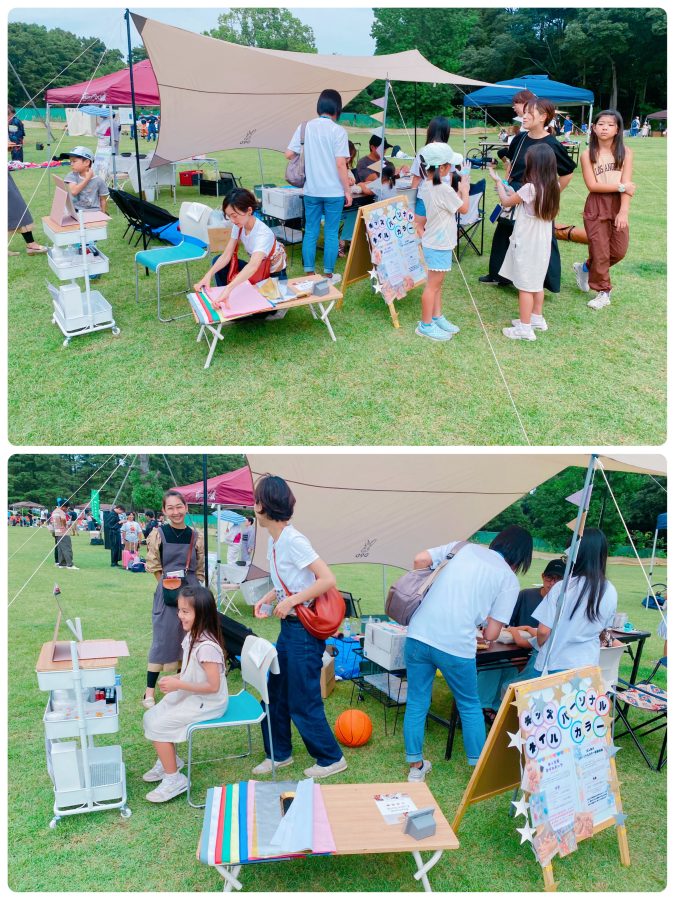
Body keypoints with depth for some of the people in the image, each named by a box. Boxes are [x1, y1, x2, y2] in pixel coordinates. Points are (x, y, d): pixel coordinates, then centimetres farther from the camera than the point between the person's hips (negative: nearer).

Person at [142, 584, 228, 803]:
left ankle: (174, 779, 2)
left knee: (158, 725, -13)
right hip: (189, 696, 9)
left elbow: (213, 686, -28)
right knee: (150, 717, 8)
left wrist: (178, 685, -25)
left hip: (206, 704, -9)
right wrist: (175, 678, -2)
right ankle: (170, 760, 28)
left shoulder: (207, 646, -29)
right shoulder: (192, 637, 0)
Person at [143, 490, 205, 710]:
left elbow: (200, 569, 9)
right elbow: (153, 566, 0)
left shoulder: (195, 536, 2)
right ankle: (149, 692, 9)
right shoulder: (158, 534, -5)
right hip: (166, 595, -3)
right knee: (162, 641, -1)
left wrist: (192, 588, 2)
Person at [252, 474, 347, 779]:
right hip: (289, 626, 9)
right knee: (275, 694, 17)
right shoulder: (273, 540, 6)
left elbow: (327, 579, -26)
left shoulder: (293, 540, -22)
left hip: (305, 628, -9)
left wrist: (291, 601, -24)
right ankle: (279, 754, 35)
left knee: (302, 702, 2)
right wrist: (267, 599, 3)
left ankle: (331, 759, 21)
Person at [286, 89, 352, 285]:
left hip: (311, 190, 4)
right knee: (331, 233, 6)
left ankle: (309, 274, 14)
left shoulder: (304, 127, 1)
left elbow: (289, 154, 2)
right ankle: (328, 275, 12)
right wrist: (348, 190, -5)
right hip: (333, 192, -3)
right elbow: (341, 164, -13)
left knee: (310, 232, 11)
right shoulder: (338, 131, -9)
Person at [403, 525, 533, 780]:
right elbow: (491, 634, 1)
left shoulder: (463, 547, 13)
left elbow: (419, 560, 5)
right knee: (470, 706, 20)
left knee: (416, 702, 17)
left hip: (419, 634, 3)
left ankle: (416, 766, 27)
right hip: (456, 646, -3)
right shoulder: (509, 579, 5)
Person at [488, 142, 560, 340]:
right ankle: (537, 318, 33)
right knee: (537, 282, 20)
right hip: (542, 244, 8)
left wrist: (497, 181, 7)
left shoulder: (530, 188, -21)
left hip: (526, 244, -8)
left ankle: (525, 328, 4)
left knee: (525, 286, -1)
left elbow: (505, 202, -6)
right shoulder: (552, 187, 1)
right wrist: (511, 191, 16)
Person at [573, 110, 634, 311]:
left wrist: (623, 212, -17)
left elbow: (627, 185, -7)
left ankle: (585, 268, 30)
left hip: (618, 206, 2)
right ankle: (603, 291, 18)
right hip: (596, 207, -2)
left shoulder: (625, 152, 0)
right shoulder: (588, 154, -3)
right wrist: (621, 186, -11)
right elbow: (592, 185, -10)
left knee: (619, 251, 5)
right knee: (600, 252, 1)